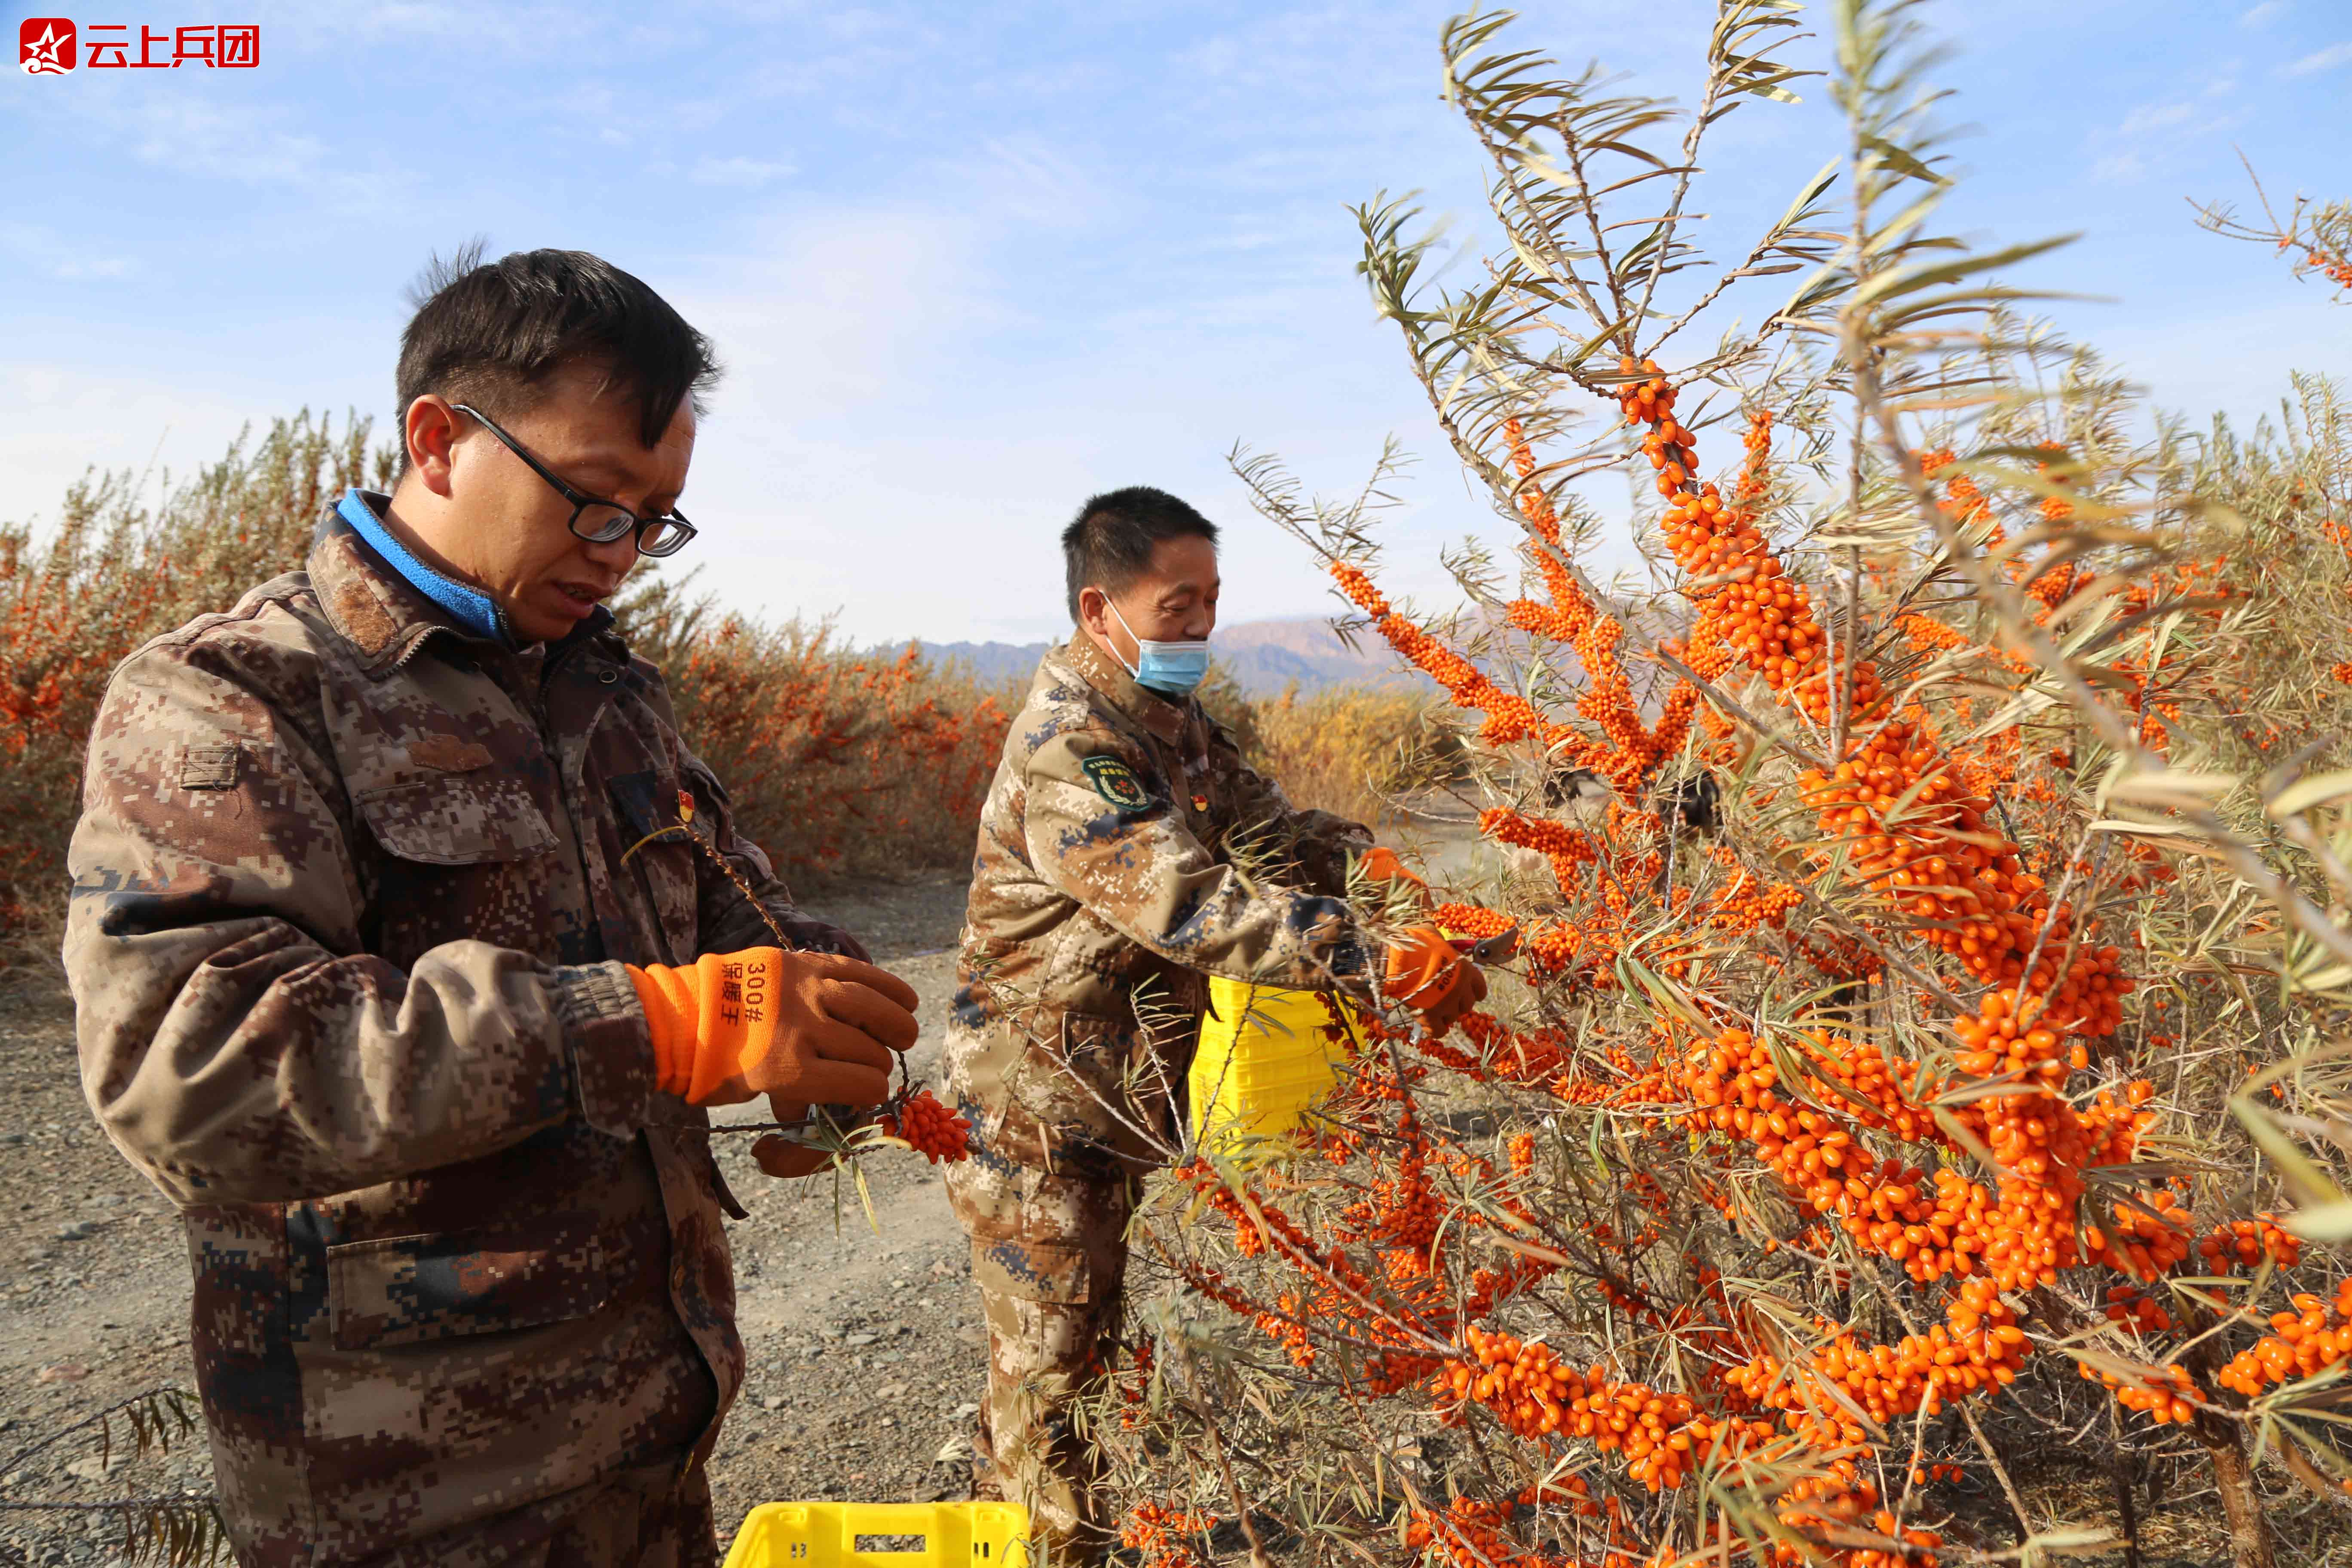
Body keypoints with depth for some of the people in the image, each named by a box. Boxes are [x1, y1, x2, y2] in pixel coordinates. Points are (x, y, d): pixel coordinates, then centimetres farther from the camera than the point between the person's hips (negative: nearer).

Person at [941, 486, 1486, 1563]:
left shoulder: (1168, 716, 7)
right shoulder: (1070, 745, -25)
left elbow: (1255, 819, 10)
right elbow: (1197, 906, -35)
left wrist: (1357, 856, -9)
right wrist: (1376, 957, -40)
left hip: (1118, 1090, 9)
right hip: (1040, 1100, -9)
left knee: (1074, 1334, 23)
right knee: (1056, 1350, 5)